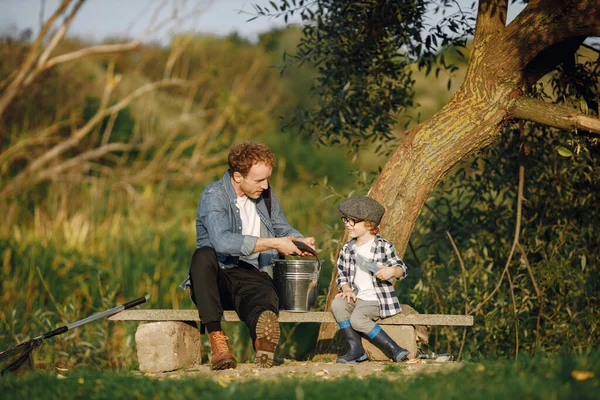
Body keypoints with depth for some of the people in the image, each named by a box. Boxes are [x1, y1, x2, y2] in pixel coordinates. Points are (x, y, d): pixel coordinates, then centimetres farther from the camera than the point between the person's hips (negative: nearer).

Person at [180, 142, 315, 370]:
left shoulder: (265, 195, 12)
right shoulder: (214, 196, -9)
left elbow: (283, 228, 27)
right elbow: (222, 241, -26)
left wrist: (298, 240, 2)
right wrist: (273, 243, -23)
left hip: (251, 277, 3)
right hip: (215, 280, -3)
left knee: (267, 298, -33)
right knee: (203, 255, -37)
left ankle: (262, 340, -70)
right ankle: (217, 338, -43)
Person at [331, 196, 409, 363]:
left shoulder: (384, 247, -2)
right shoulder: (347, 249, 12)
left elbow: (401, 269, 0)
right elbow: (342, 275, 16)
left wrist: (392, 271, -24)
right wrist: (346, 289, -5)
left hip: (376, 299, -5)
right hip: (356, 296, 5)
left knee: (357, 319, -31)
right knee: (337, 305, -26)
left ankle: (394, 350, -21)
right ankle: (355, 349, -19)